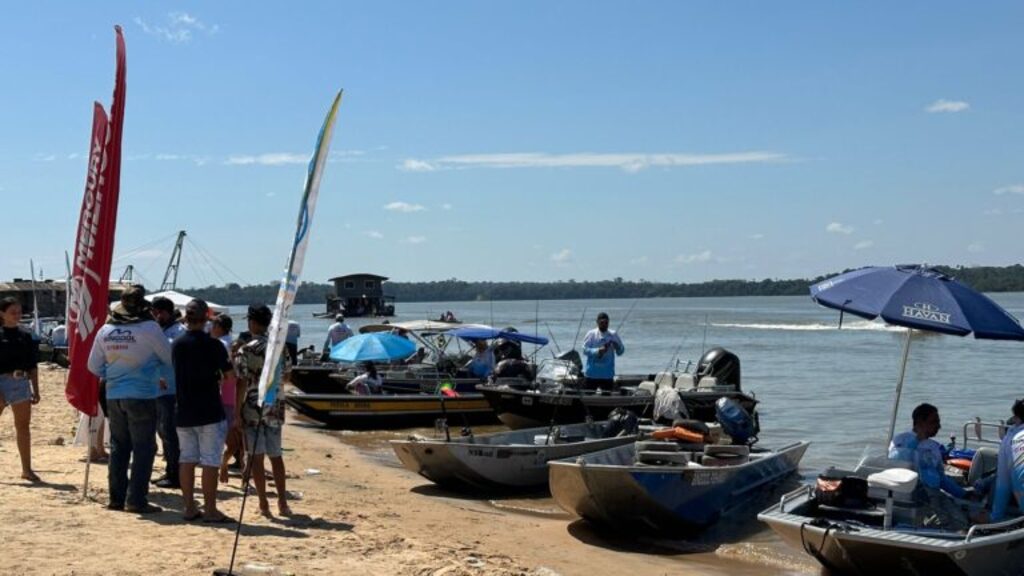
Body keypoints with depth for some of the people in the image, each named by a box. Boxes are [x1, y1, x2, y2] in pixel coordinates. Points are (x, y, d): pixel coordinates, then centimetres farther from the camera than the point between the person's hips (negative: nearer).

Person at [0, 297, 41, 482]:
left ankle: (26, 469, 12)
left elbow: (32, 367, 12)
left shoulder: (26, 336, 9)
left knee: (23, 426, 7)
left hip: (21, 383, 5)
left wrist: (35, 390, 9)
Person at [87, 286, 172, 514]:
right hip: (142, 396, -5)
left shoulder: (105, 330, 4)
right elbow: (169, 358, -2)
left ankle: (117, 498, 19)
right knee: (143, 449, 2)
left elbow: (94, 366, 10)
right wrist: (152, 366, 18)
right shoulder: (149, 328, -11)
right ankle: (136, 500, 1)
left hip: (114, 397, 5)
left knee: (118, 448, 14)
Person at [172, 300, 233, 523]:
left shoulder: (176, 344, 5)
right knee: (210, 461, -2)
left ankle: (189, 507, 14)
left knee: (187, 459, 10)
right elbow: (229, 376, -6)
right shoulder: (213, 345, -10)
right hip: (209, 412, -5)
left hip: (183, 412, 5)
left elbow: (173, 376, 14)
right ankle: (210, 509, 0)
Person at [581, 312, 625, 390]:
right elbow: (585, 350, -9)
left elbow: (620, 352, 4)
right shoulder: (591, 334, -1)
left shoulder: (613, 335, 4)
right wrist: (598, 351, -24)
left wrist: (617, 347, -19)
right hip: (591, 374, -1)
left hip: (607, 375, 1)